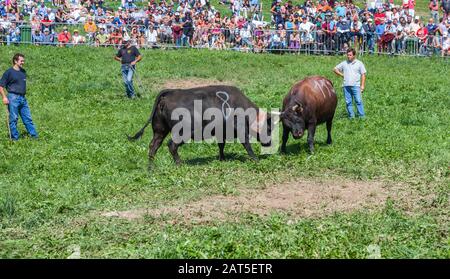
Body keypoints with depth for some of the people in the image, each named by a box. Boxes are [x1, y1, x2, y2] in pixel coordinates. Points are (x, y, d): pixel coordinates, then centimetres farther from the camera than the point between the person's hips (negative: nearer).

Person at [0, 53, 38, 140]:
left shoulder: (23, 71, 14)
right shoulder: (9, 72, -6)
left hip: (23, 98, 6)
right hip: (13, 98, -6)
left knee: (28, 117, 8)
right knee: (13, 118, 0)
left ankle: (34, 135, 11)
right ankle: (14, 137, 7)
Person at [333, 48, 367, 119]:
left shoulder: (359, 63, 8)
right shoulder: (344, 63, 13)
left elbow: (363, 75, 6)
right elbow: (335, 69, 21)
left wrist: (362, 85, -2)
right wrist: (342, 75, 8)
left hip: (356, 85, -3)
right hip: (346, 86, 3)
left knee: (358, 101, -9)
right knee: (348, 102, 2)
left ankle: (362, 116, -7)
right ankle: (351, 116, 8)